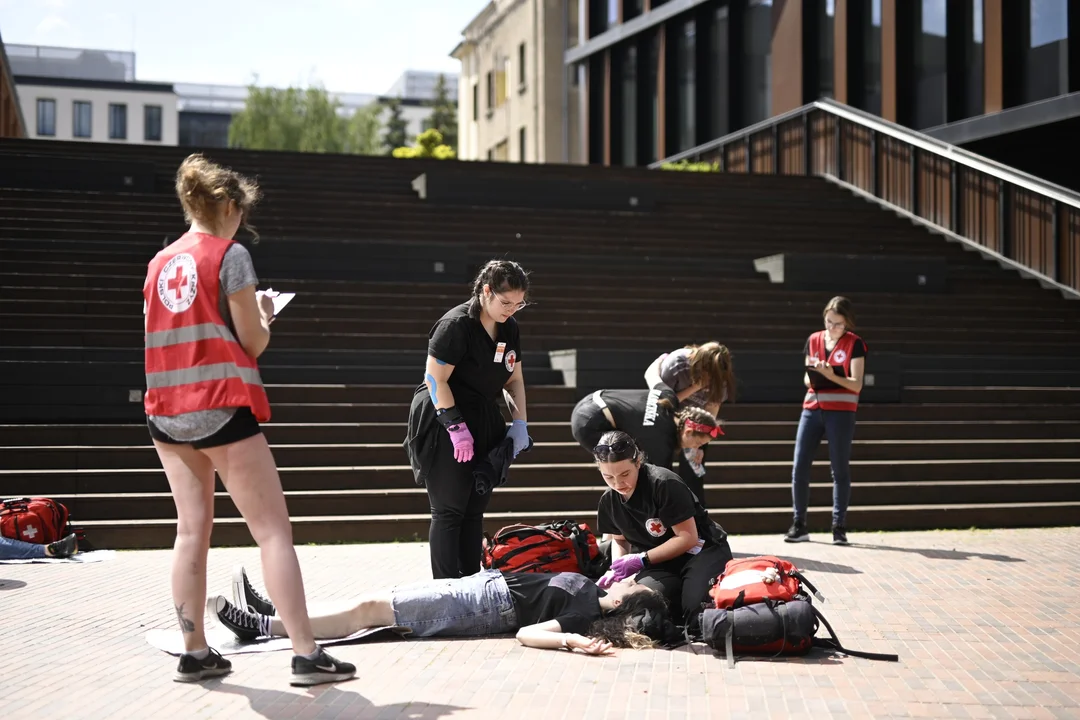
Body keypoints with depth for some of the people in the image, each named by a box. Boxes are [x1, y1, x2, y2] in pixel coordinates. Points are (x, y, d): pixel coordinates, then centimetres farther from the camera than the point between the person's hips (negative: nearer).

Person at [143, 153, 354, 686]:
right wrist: (264, 315, 14)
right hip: (222, 408, -6)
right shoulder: (230, 254, -6)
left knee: (192, 529, 10)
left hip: (166, 413, 7)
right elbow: (253, 342, -6)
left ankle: (195, 652, 11)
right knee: (274, 531, -5)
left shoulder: (160, 262, 13)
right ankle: (306, 654, -8)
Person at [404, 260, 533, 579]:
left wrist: (520, 423, 2)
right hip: (444, 423, -8)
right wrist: (456, 427, -22)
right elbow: (435, 379, -19)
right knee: (449, 510, -5)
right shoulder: (456, 325, -18)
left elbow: (514, 379, 13)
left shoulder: (509, 328, 6)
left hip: (483, 421, 8)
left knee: (475, 508, 10)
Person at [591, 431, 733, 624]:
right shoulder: (609, 500, -1)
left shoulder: (665, 484, -21)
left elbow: (688, 538, -18)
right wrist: (617, 569, -4)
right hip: (659, 564, 5)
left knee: (697, 609, -34)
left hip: (701, 552, -5)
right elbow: (620, 539, 17)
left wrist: (641, 560, -18)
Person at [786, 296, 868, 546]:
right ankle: (799, 525, 7)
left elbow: (857, 385, -7)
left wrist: (831, 375, -21)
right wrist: (811, 376, -10)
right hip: (812, 408, 4)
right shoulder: (813, 340, 10)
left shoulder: (855, 344, -2)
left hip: (841, 411, -4)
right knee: (799, 467, -2)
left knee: (840, 469, 1)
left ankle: (839, 527, 7)